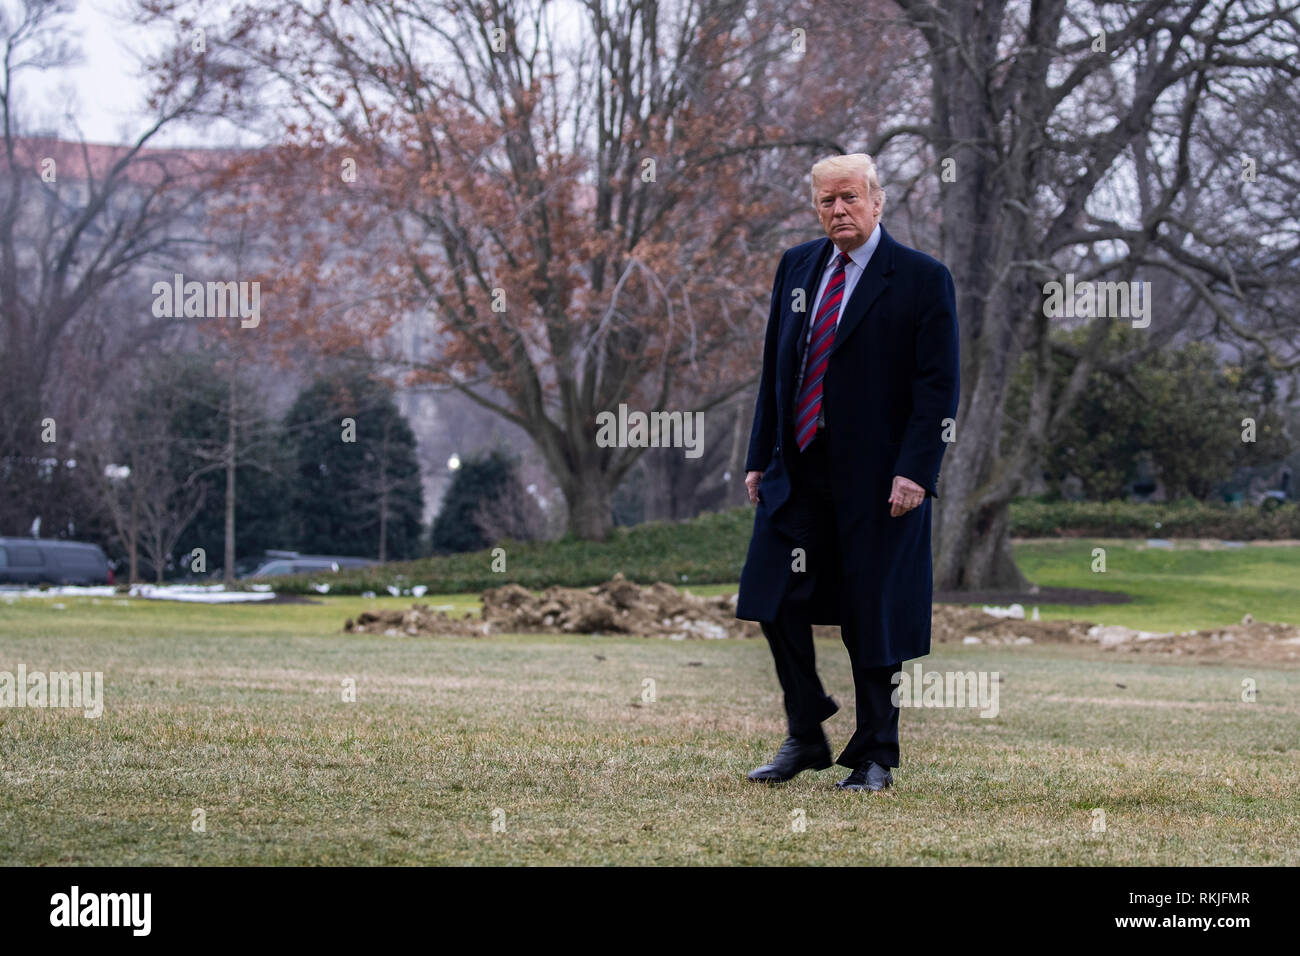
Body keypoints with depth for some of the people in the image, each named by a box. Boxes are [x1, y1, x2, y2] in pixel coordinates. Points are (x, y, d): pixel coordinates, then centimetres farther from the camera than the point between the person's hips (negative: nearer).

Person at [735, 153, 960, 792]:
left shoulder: (922, 279, -5)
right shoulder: (796, 267, 11)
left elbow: (938, 387, -9)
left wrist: (915, 471, -18)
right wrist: (759, 457, 11)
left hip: (874, 481, -5)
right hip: (796, 473, 5)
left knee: (872, 620, 2)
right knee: (776, 603, 2)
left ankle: (875, 757, 15)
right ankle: (805, 737, 18)